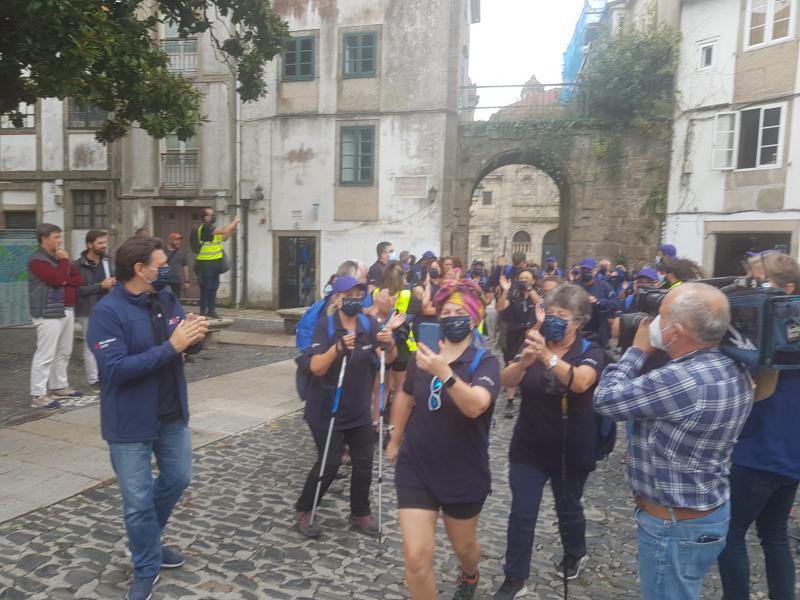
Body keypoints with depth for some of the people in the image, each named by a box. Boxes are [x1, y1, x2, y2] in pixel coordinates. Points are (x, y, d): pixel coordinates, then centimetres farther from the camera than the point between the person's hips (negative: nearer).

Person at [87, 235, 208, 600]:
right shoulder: (108, 312, -19)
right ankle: (146, 569, 30)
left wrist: (194, 338, -17)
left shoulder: (166, 298, 0)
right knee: (138, 500, 8)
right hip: (131, 423, -6)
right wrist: (171, 346, -31)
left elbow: (184, 345, 8)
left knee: (177, 479, 21)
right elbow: (116, 368, -27)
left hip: (172, 415, 7)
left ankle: (150, 540, 46)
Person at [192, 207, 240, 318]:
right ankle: (203, 311, 2)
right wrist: (235, 221, -11)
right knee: (206, 288, -4)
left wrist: (232, 229, 7)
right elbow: (224, 231, -24)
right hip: (206, 263, -9)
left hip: (215, 263, 9)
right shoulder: (204, 228, -16)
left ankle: (211, 310, 19)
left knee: (214, 287, 12)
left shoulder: (211, 228, 15)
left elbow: (223, 238, 21)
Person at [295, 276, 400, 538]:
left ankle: (360, 513, 29)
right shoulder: (325, 325, -15)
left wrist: (389, 344, -34)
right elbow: (317, 369, -22)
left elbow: (389, 359, -12)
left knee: (364, 463, 9)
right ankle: (304, 510, 23)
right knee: (329, 464, 0)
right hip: (326, 411, -4)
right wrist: (339, 347, -38)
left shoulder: (369, 324, -4)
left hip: (360, 410, 4)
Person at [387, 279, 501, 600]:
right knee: (417, 558, -6)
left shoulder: (485, 362, -15)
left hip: (464, 473, -2)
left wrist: (445, 372, -49)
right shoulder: (423, 355, -2)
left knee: (463, 545, 22)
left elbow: (475, 406, -34)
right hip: (415, 469, 2)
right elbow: (406, 397, 15)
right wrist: (395, 440, 21)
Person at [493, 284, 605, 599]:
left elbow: (581, 382, -34)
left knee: (568, 509, 19)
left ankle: (575, 555, 47)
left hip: (571, 451, -1)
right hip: (528, 448, 2)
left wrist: (547, 357, -51)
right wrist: (524, 361, -39)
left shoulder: (589, 351, -11)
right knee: (521, 514, 2)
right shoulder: (534, 343, -4)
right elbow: (506, 380, -17)